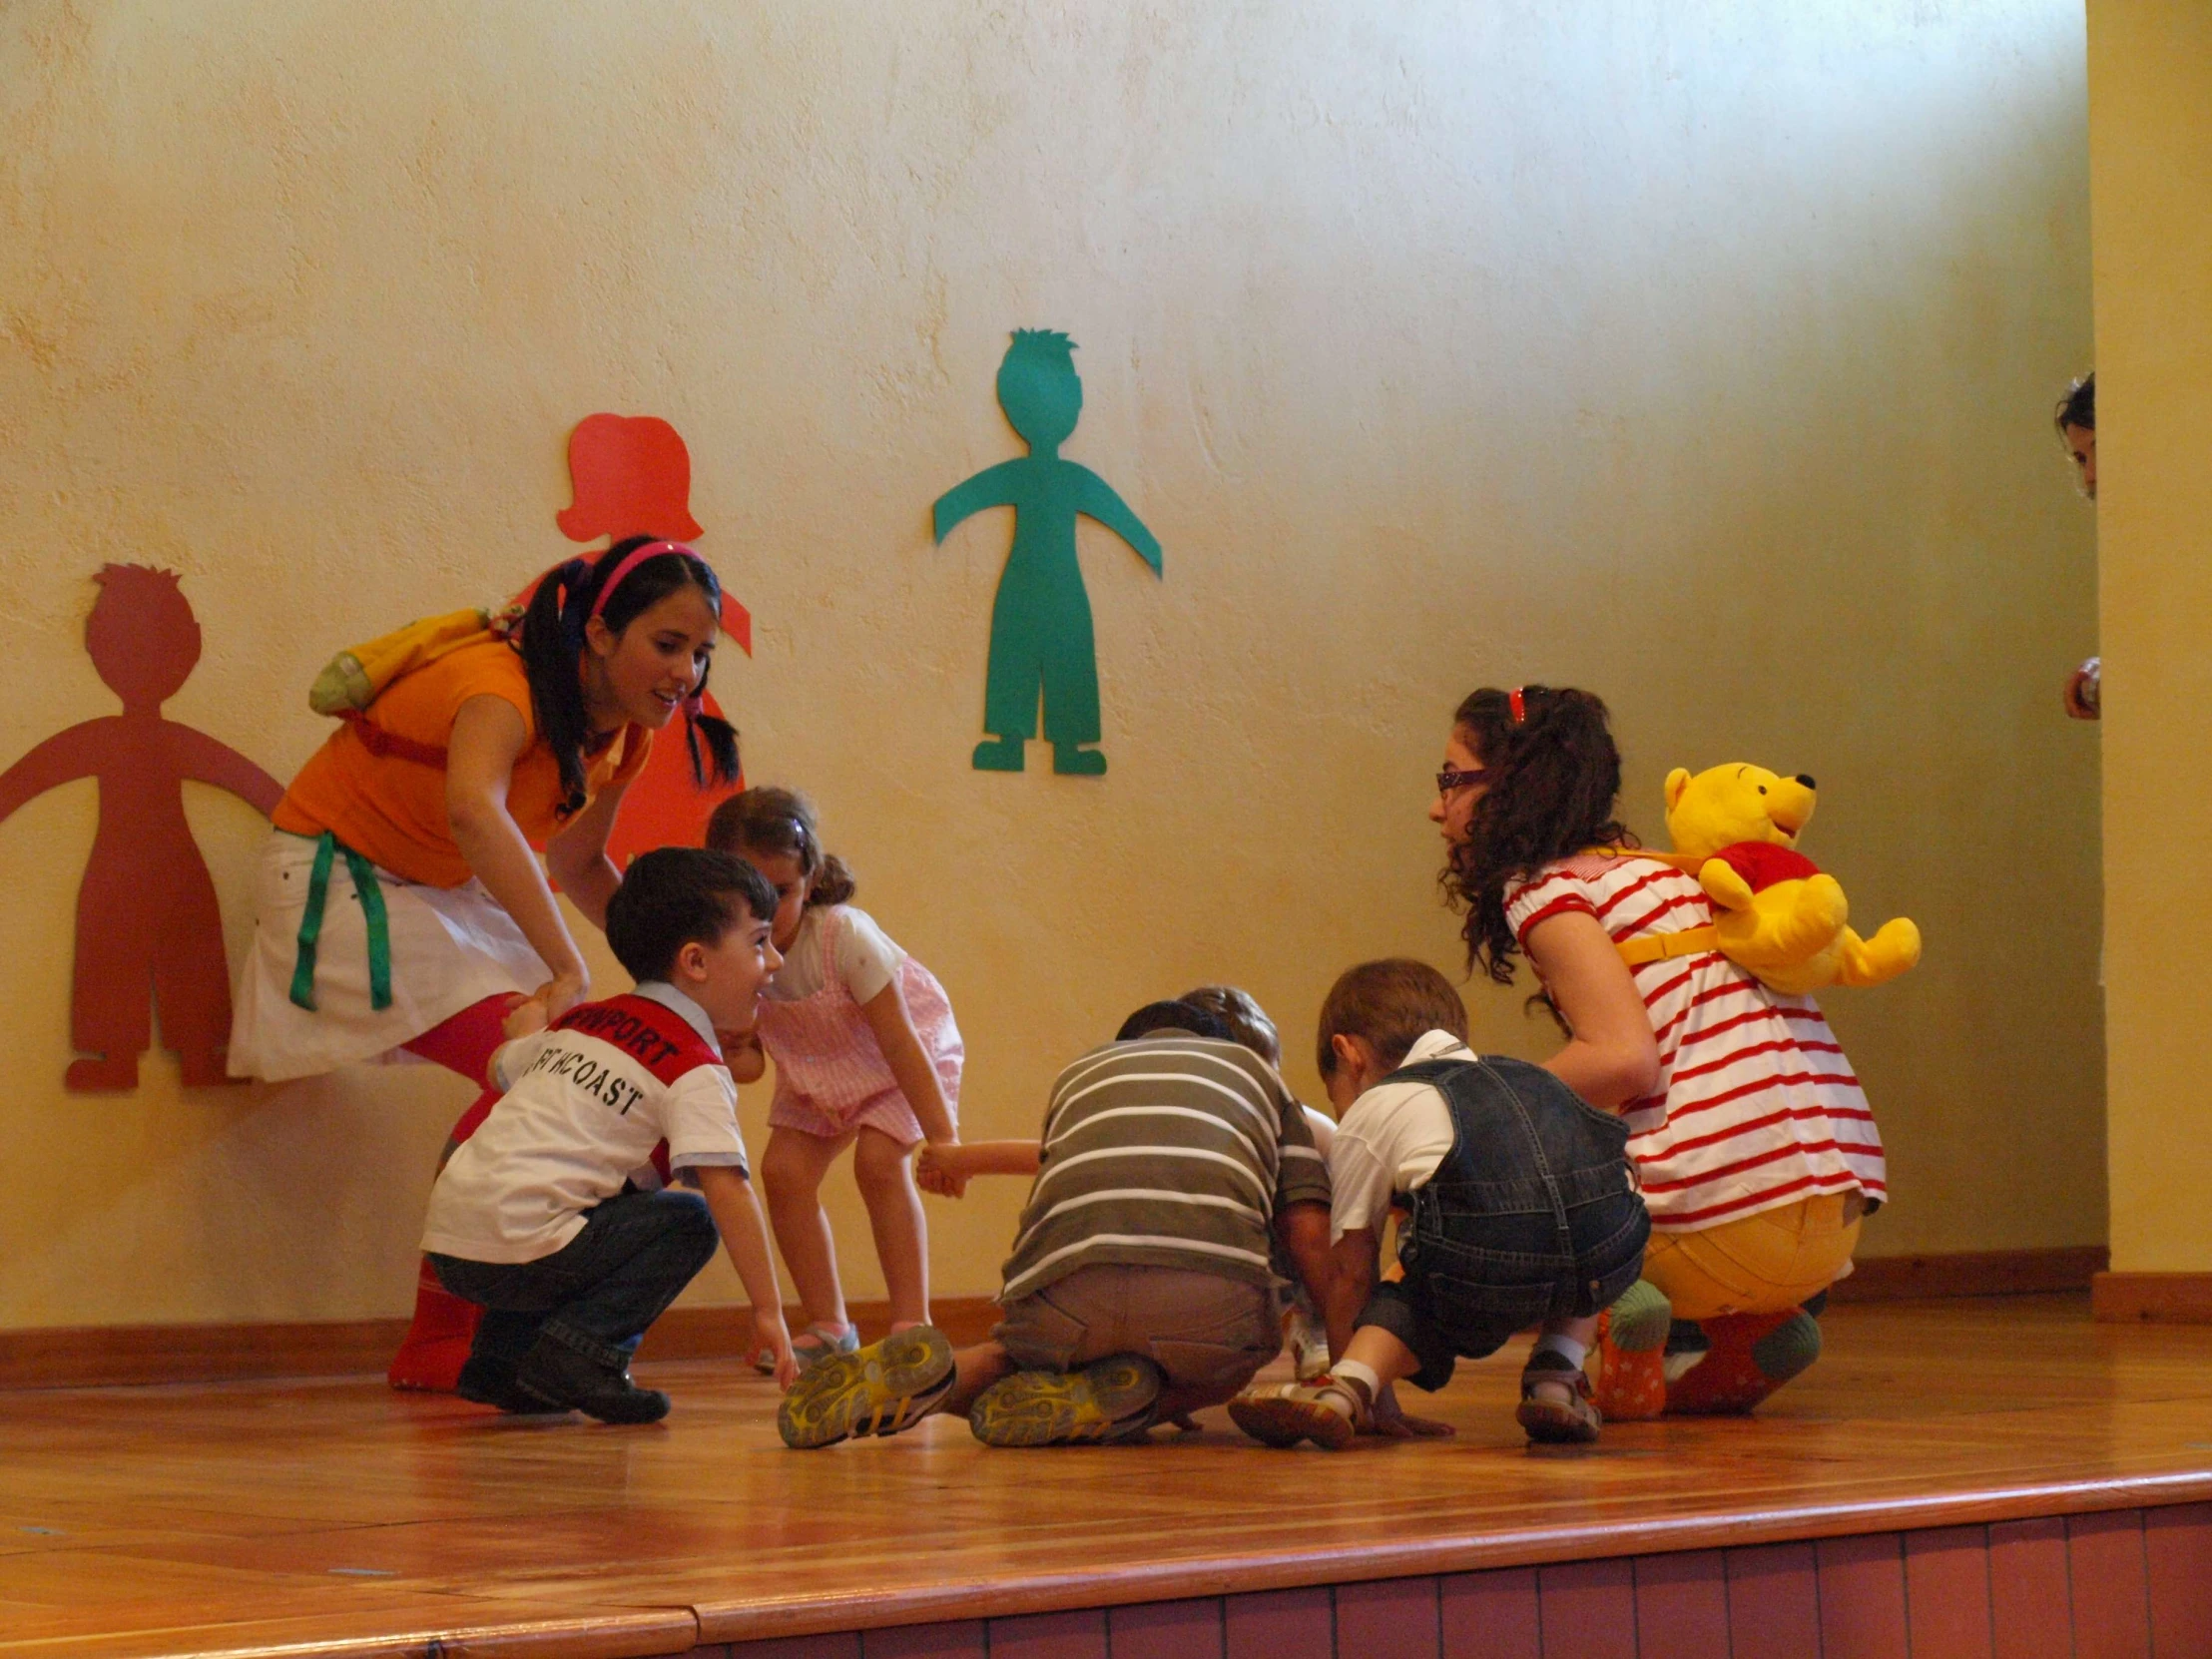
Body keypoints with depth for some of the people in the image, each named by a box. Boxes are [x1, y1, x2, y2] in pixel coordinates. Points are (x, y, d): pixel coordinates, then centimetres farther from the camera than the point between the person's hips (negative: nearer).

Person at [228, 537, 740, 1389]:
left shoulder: (617, 724, -3)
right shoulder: (504, 687, -30)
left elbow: (572, 860, 11)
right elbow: (473, 810, -52)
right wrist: (568, 968, -56)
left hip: (442, 893, 9)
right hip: (342, 879, -9)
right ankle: (436, 1341, -14)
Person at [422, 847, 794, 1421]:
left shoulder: (583, 1019, 18)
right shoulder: (696, 1071, -5)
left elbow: (501, 1067, 31)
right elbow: (726, 1186, -14)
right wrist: (768, 1311, -12)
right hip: (516, 1250, -8)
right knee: (689, 1222, 1)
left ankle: (500, 1358, 24)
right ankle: (579, 1349, -11)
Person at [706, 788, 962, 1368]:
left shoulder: (845, 937, -35)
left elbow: (898, 1042, -30)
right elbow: (749, 1058, -12)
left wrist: (943, 1138, -31)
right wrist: (733, 1054, -38)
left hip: (899, 1057, -5)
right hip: (816, 1071, 5)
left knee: (879, 1160, -25)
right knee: (784, 1168, -10)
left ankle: (912, 1322, -15)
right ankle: (827, 1327, 4)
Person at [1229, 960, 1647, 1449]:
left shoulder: (1365, 1119, 25)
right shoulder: (1523, 1075, 40)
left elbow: (1352, 1273, 28)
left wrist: (1347, 1367, 40)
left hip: (1481, 1268, -4)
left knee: (1404, 1304, 23)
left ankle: (1347, 1388, -4)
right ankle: (1557, 1380, 17)